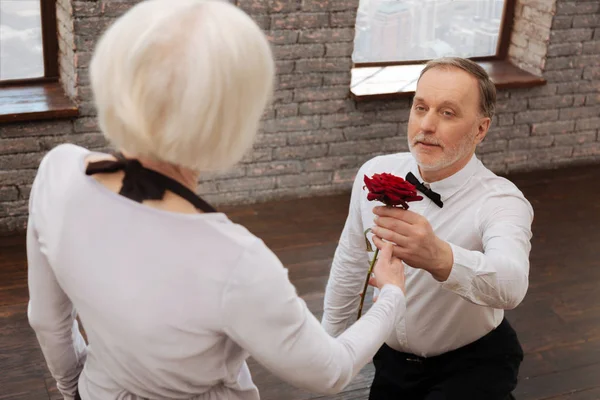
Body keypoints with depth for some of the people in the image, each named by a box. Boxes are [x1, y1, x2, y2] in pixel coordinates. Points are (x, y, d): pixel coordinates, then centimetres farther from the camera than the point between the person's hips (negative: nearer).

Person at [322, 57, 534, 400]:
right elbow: (350, 262, 2)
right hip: (392, 358, 4)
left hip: (472, 366, -4)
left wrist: (440, 258, -63)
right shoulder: (375, 173, -12)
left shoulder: (501, 202, -25)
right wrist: (330, 341, 10)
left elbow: (510, 286, -45)